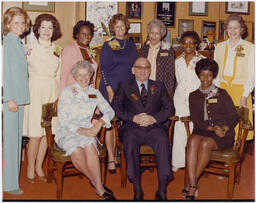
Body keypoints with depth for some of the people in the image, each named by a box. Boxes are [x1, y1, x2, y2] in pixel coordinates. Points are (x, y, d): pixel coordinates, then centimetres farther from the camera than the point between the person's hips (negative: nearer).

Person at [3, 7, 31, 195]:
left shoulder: (19, 43, 16)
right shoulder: (7, 43, -10)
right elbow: (5, 72, -15)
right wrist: (10, 99, -17)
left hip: (19, 98, 9)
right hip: (9, 98, -9)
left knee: (17, 138, 14)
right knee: (10, 139, -4)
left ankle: (13, 178, 25)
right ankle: (9, 184, 4)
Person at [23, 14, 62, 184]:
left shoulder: (57, 50, 12)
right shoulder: (30, 48, -1)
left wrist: (58, 94, 9)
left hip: (52, 92, 4)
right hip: (36, 91, -4)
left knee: (47, 132, 5)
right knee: (35, 134, -6)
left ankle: (39, 166, 18)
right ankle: (30, 168, 11)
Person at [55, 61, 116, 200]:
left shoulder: (95, 93, 13)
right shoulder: (66, 92, 3)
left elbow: (109, 111, 5)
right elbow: (62, 119, -4)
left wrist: (99, 124, -14)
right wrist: (79, 130, -18)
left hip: (87, 131, 2)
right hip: (66, 132, -2)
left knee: (90, 146, -33)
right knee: (77, 151, -34)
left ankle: (99, 188, -28)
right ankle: (95, 182, -13)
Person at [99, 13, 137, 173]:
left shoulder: (131, 46, 13)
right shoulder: (107, 46, 1)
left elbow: (134, 68, 16)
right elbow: (104, 69, -4)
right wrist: (110, 91, -11)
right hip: (110, 89, -4)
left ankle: (114, 155, 13)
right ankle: (111, 159, 1)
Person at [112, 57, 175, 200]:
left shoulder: (159, 86, 22)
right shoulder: (124, 86, 19)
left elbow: (170, 108, 11)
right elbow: (116, 107, 5)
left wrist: (154, 118, -8)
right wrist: (134, 117, -11)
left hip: (154, 126, 1)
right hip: (132, 127, 0)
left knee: (163, 141, -32)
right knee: (130, 142, -34)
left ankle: (162, 191, -29)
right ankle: (137, 190, -28)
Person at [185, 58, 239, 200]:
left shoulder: (222, 94, 13)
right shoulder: (194, 96, 17)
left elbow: (234, 117, 8)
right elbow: (195, 119, 5)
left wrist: (224, 128, -12)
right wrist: (212, 128, -11)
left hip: (223, 135, -1)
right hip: (202, 131, 2)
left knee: (205, 143, -33)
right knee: (193, 140, -33)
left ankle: (191, 186, -26)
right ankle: (193, 186, -37)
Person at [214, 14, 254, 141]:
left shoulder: (250, 47, 2)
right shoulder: (220, 47, 13)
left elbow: (251, 74, -2)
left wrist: (245, 96, -11)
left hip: (240, 90, -3)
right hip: (222, 90, 3)